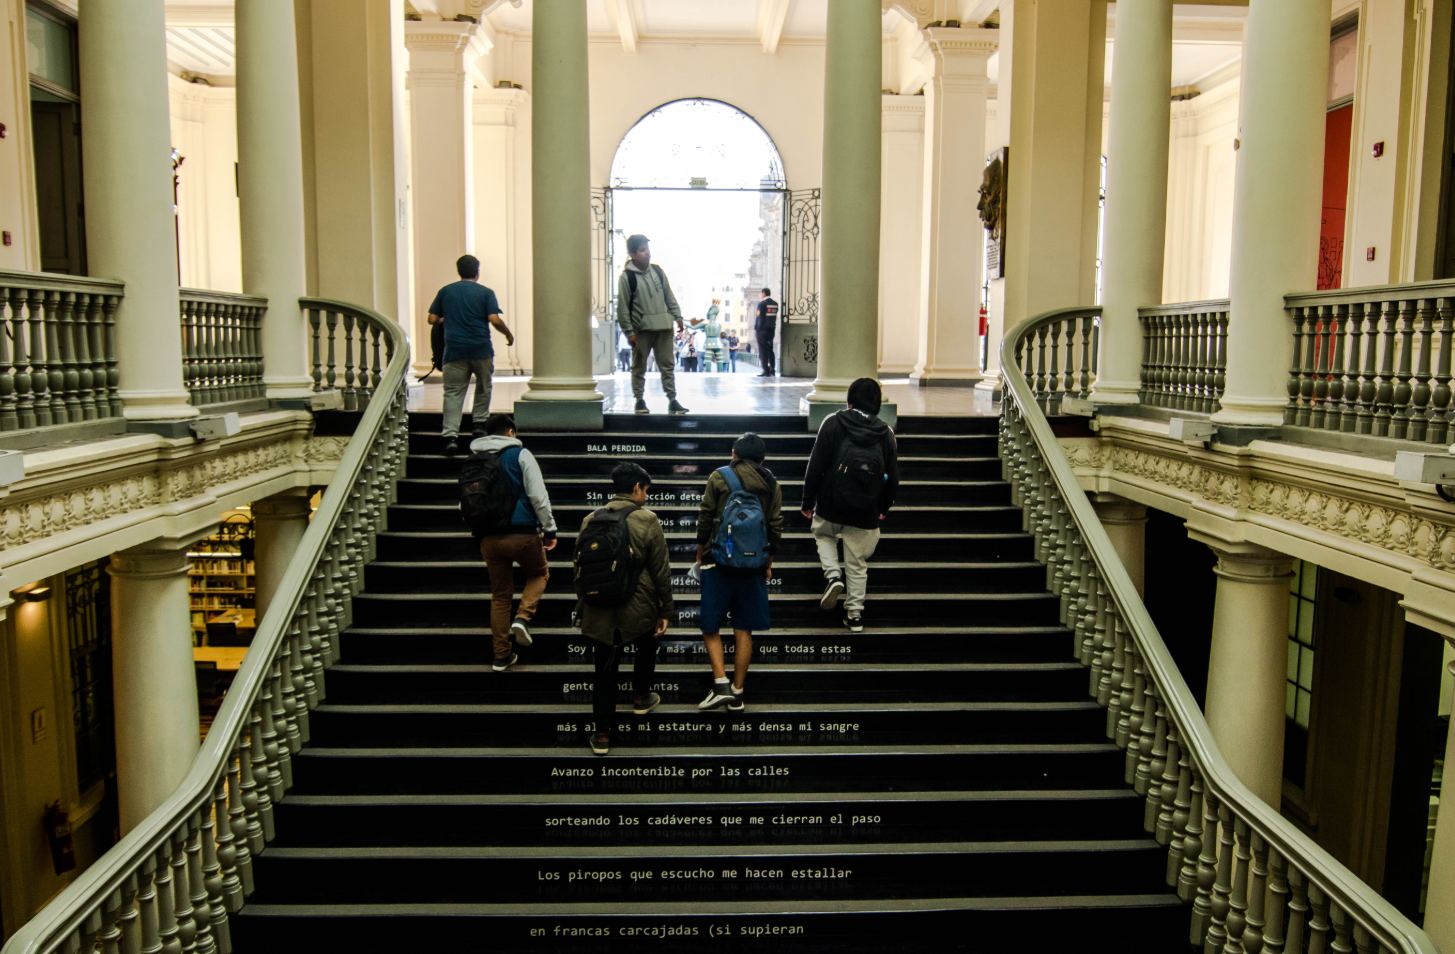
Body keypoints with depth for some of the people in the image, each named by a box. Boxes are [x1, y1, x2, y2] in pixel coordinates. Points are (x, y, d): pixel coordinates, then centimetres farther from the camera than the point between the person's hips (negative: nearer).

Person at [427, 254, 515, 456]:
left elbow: (432, 319, 8)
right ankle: (479, 423, 24)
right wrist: (508, 334, 5)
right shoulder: (485, 293, -1)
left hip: (454, 350, 1)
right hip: (481, 349, -1)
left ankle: (451, 435, -11)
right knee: (483, 387, 22)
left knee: (453, 392, 0)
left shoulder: (445, 292, 7)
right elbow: (494, 319, -11)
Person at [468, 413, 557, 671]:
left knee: (499, 595, 13)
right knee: (539, 573, 22)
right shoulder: (520, 454, -1)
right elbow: (538, 496, -8)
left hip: (489, 539, 4)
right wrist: (549, 529, -2)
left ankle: (502, 656, 15)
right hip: (522, 534, -4)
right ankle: (523, 617, -2)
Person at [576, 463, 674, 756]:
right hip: (639, 608, -2)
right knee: (647, 645, 30)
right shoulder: (647, 520, -8)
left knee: (606, 669, 11)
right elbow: (661, 571, -6)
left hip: (600, 610, 2)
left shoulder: (591, 519, 3)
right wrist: (665, 611, 2)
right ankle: (641, 696, 42)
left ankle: (602, 733, 12)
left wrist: (584, 606, 23)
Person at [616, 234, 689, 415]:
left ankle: (672, 400, 7)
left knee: (667, 364, 4)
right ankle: (640, 400, 16)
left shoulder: (657, 271, 9)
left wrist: (677, 316, 10)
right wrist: (629, 332, -10)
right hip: (641, 329, -4)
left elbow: (669, 296, 17)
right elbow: (623, 307, -7)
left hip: (663, 326, 4)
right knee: (639, 366, 6)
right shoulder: (626, 277, -7)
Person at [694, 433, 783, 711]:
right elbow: (776, 527, 7)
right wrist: (769, 562, 18)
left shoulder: (719, 477, -2)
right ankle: (737, 693, 12)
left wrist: (700, 554, 12)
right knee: (743, 630, 9)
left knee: (710, 626, 7)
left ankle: (721, 684, -6)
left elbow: (705, 519, -1)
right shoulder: (772, 485, 5)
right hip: (754, 567, 3)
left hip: (720, 563, -3)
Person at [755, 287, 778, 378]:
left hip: (762, 329, -6)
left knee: (763, 351, -3)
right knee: (770, 350, 13)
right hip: (771, 330, 6)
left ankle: (766, 371, -6)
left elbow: (759, 318, -13)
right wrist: (773, 328, 13)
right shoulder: (775, 304, 7)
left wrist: (756, 328, -6)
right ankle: (771, 370, 11)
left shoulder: (761, 304, -12)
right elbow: (775, 317, 9)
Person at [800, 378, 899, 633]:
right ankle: (855, 615, 19)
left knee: (824, 535, 28)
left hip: (831, 507, -2)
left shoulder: (833, 423, -7)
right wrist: (883, 508, 21)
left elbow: (815, 466, -8)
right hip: (866, 514, 2)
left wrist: (808, 501, 2)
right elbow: (893, 479, 6)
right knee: (858, 564, 14)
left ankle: (832, 575, 4)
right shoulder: (886, 433, 2)